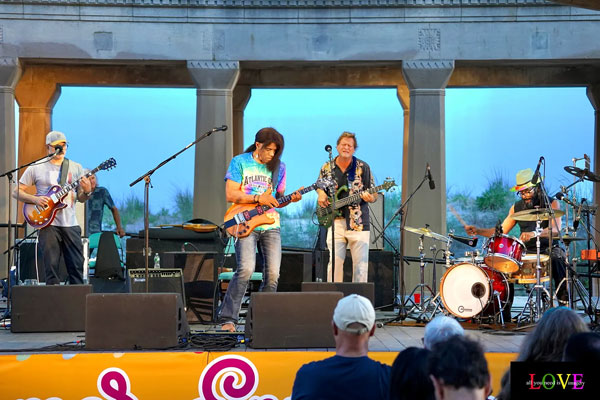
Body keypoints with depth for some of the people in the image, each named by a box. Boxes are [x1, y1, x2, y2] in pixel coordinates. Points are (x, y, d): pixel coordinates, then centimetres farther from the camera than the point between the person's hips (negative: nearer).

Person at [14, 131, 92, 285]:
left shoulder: (76, 168, 12)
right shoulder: (36, 168, 5)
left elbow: (81, 198, 12)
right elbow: (17, 191, 5)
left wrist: (87, 192, -11)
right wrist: (35, 199, -12)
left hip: (70, 224, 2)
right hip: (48, 224, -2)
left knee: (77, 268, 0)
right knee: (51, 268, -4)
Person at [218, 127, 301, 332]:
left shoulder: (279, 166, 12)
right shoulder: (239, 162, 0)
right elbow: (230, 195, -6)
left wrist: (290, 199, -5)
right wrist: (258, 198, -15)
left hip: (271, 225, 5)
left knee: (273, 274, -4)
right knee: (246, 269, -20)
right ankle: (227, 319, -11)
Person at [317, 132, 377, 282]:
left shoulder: (363, 167, 3)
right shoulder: (327, 168, 9)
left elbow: (374, 195, 5)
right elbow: (319, 186, 26)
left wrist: (369, 197, -18)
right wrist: (321, 194, 3)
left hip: (358, 223, -1)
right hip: (335, 221, 2)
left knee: (360, 263, -3)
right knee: (334, 262, -1)